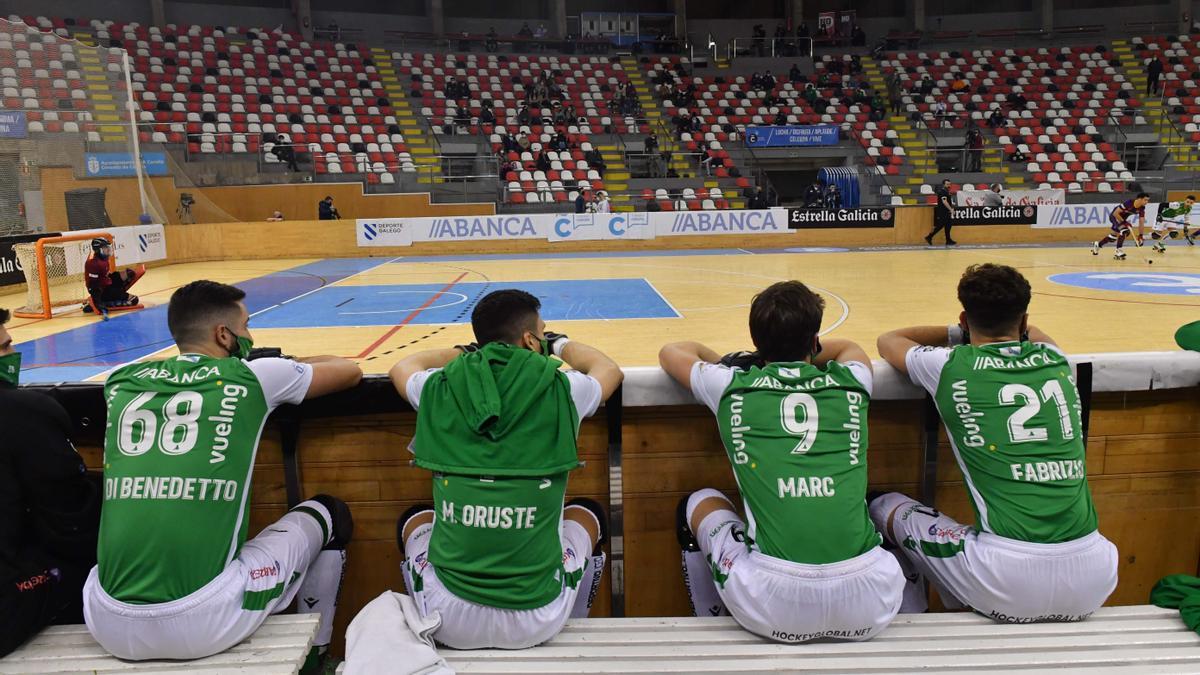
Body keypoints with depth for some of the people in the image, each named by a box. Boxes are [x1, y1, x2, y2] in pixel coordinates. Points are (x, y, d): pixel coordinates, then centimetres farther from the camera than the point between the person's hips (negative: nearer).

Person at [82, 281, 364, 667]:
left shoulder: (121, 383, 11)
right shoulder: (252, 376, 1)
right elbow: (351, 372, 17)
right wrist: (292, 363, 35)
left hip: (109, 627, 5)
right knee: (330, 514, 20)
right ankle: (314, 655, 32)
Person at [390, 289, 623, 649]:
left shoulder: (439, 390, -4)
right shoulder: (561, 391, -7)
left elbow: (402, 367, 23)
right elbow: (610, 370, 17)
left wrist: (465, 353, 34)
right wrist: (560, 344, 33)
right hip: (538, 623, -1)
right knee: (588, 512, 28)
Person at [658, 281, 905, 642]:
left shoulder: (732, 386, 3)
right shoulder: (850, 384, 8)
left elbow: (671, 351, 26)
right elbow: (850, 347, 36)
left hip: (774, 608, -2)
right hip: (869, 611, 3)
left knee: (697, 503, 26)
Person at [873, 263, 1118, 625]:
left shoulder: (950, 365, -2)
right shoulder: (1057, 360, 10)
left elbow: (888, 340, 21)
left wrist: (956, 333, 27)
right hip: (1093, 583, 5)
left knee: (886, 507, 17)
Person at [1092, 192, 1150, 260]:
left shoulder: (1141, 209, -13)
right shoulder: (1128, 203, -33)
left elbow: (1141, 222, -9)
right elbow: (1115, 213, -28)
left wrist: (1140, 235, -14)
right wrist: (1123, 222, -30)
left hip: (1122, 218, 8)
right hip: (1114, 216, -8)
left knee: (1114, 236, 18)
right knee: (1124, 230, -28)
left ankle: (1097, 245, 41)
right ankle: (1119, 252, -23)